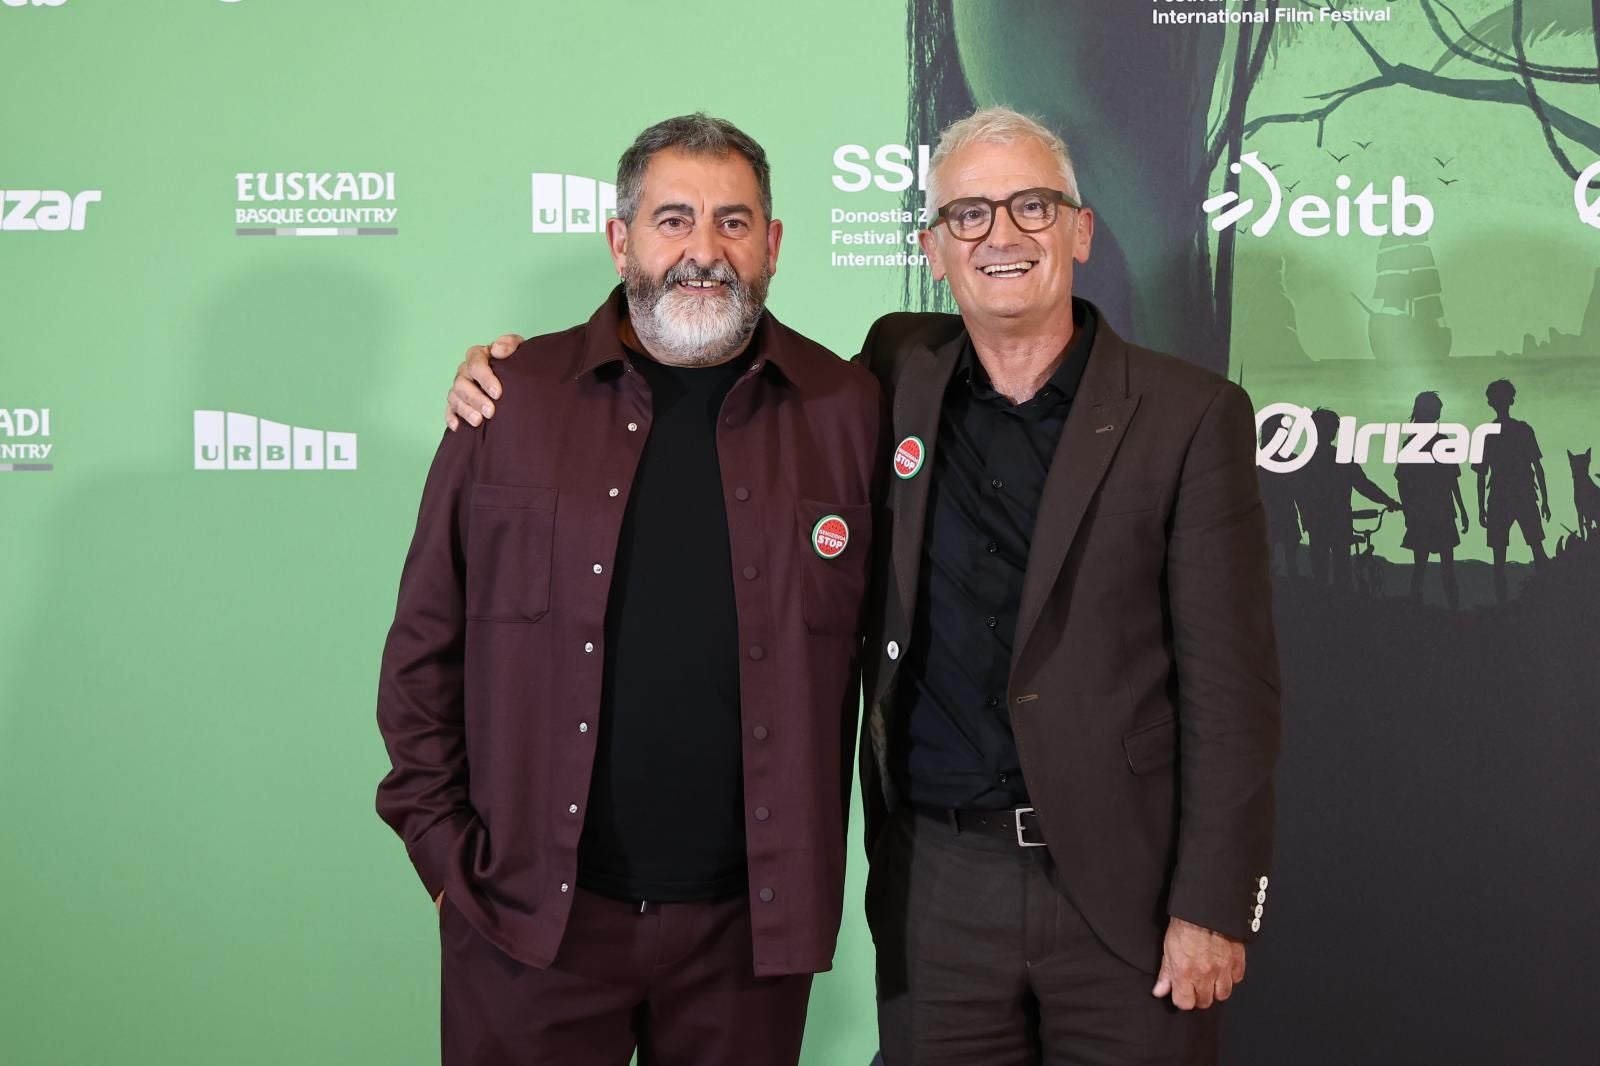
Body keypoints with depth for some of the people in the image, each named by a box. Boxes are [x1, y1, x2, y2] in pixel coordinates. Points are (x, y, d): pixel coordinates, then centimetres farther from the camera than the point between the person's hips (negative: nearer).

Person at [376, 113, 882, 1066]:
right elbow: (425, 647, 4)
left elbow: (882, 640, 4)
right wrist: (441, 840, 0)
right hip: (530, 914, 0)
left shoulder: (847, 409, 1)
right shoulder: (514, 399, -1)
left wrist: (819, 862, 1)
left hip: (751, 920, 1)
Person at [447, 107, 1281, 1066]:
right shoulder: (895, 377, 5)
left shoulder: (1191, 414, -3)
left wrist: (1213, 907, -8)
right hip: (935, 883, 3)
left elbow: (1230, 682, -4)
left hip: (1125, 883, -2)